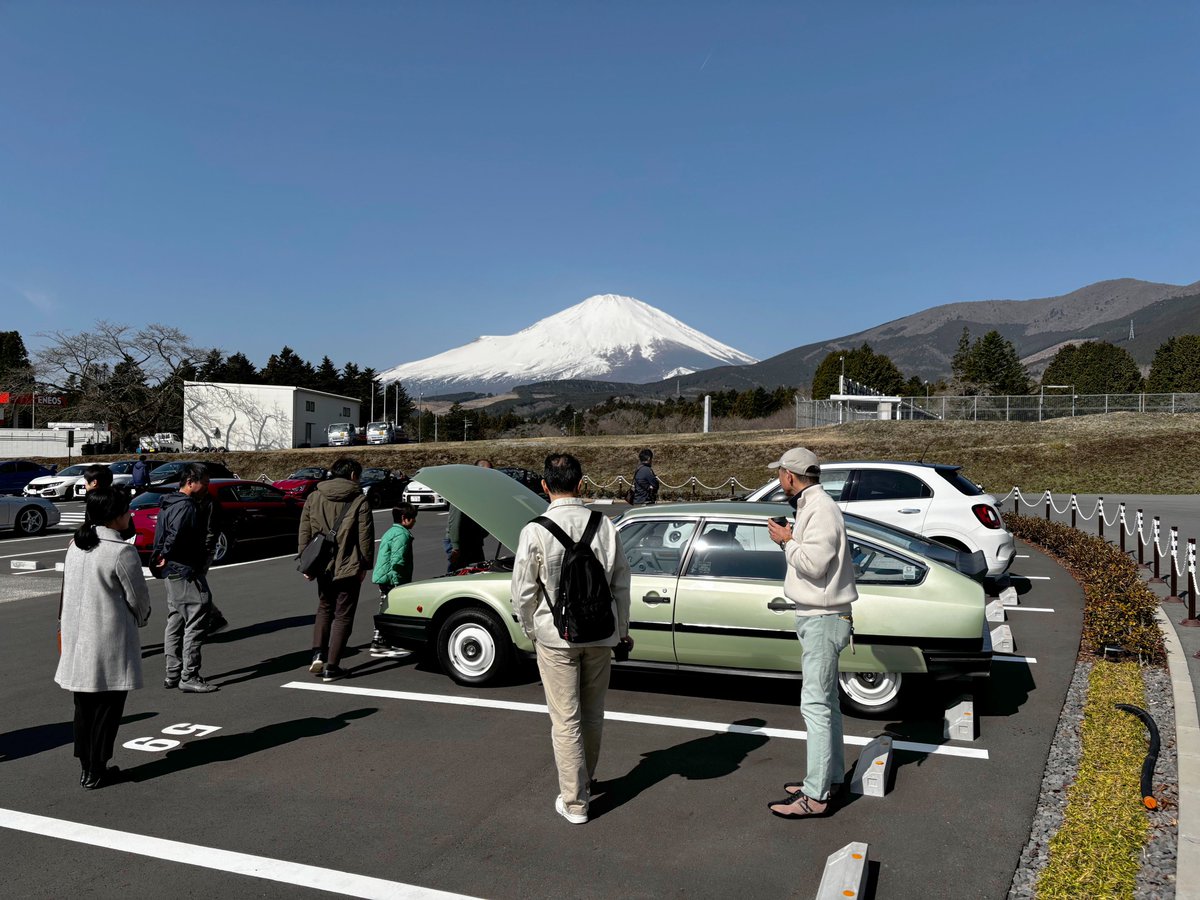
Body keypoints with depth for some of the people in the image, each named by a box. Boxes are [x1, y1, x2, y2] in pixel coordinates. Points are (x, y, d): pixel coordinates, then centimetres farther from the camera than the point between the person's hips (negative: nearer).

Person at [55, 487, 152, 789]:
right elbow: (138, 598, -11)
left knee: (84, 705, 17)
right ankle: (96, 772, 12)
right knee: (107, 707, 5)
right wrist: (142, 618, 10)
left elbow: (69, 590, 10)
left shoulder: (76, 546, 4)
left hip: (76, 636, 7)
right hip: (109, 640, -7)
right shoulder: (122, 552, -18)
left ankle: (85, 765, 26)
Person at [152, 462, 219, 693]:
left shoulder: (170, 504, 16)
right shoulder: (186, 506, -18)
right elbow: (176, 535, -30)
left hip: (173, 571, 11)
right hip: (187, 572, -11)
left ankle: (173, 674, 23)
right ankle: (189, 676, -5)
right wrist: (165, 556, -16)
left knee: (176, 622, 16)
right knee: (196, 622, -7)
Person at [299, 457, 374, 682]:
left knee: (324, 610, 23)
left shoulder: (313, 498, 6)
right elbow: (365, 537, -7)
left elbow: (304, 533, 6)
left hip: (322, 567, 4)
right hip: (348, 568, -4)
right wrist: (365, 565, 3)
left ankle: (318, 654, 7)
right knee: (343, 616, 5)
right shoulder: (359, 501, -7)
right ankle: (331, 667, 5)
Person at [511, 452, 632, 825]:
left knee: (566, 720, 6)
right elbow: (621, 584, 3)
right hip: (600, 633, 4)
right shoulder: (604, 525, -4)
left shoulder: (535, 531, -13)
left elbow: (524, 592, -7)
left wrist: (530, 630, 10)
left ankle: (574, 801, 14)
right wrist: (622, 630, 16)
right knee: (592, 715, 19)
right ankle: (584, 784, 37)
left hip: (555, 636, -3)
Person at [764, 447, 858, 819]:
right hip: (818, 617, 11)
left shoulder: (821, 509, -18)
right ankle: (832, 776, 31)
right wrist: (789, 539, 2)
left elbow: (814, 563, -26)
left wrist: (787, 540, -13)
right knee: (826, 701, 19)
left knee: (816, 705, -7)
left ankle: (815, 796, -1)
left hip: (821, 620, -11)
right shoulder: (810, 505, 13)